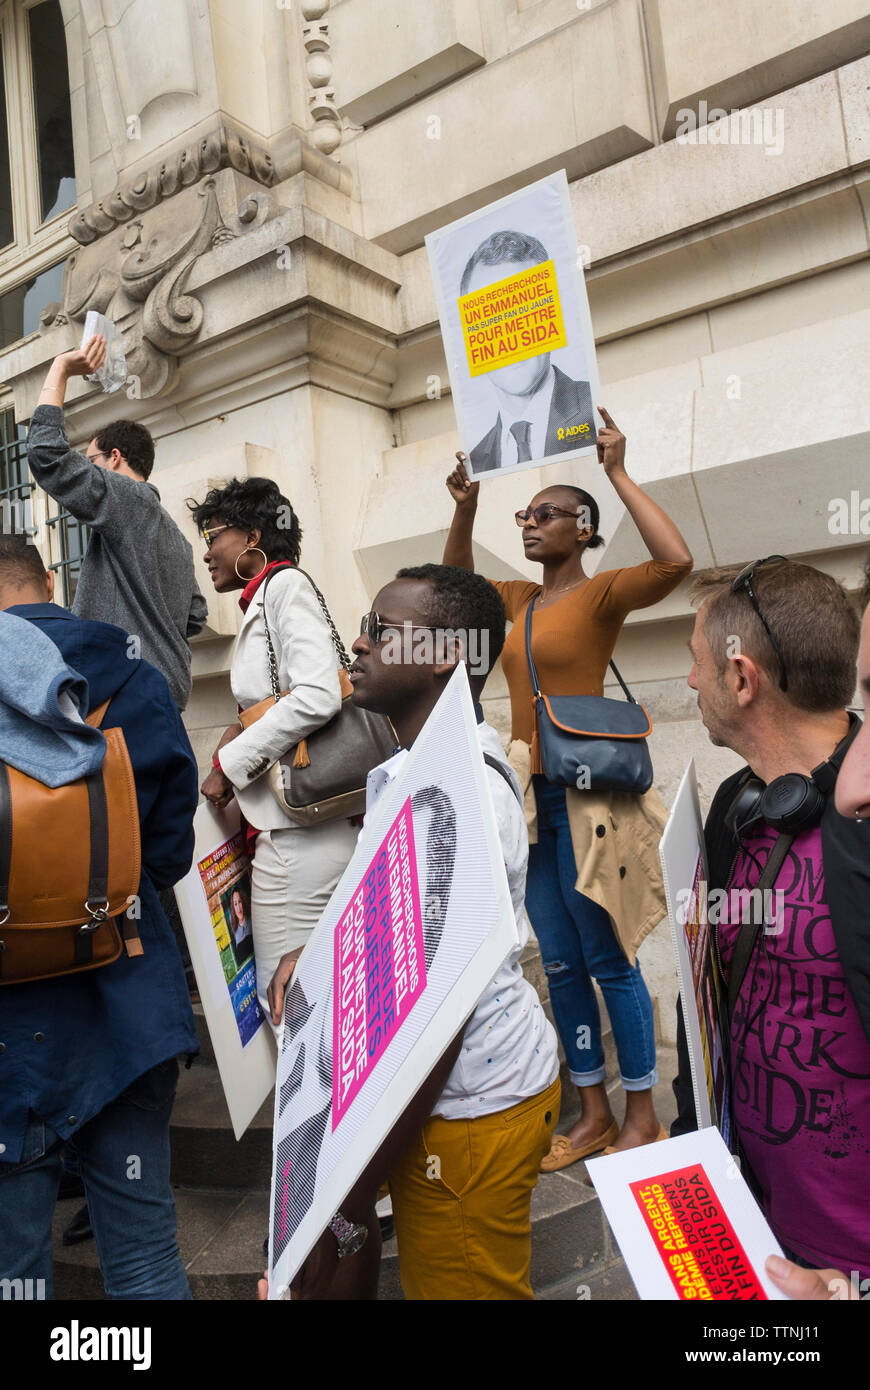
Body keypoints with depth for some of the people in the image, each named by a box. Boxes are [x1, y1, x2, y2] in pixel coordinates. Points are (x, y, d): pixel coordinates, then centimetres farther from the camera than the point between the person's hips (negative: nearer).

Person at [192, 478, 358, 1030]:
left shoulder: (286, 584, -6)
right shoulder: (263, 598, 21)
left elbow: (317, 696, -21)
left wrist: (230, 763, -12)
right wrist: (243, 731, 7)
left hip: (297, 830, -9)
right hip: (289, 824, 9)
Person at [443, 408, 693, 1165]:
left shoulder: (601, 593, -7)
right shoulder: (520, 599, 13)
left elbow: (676, 562, -25)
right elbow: (454, 583, 27)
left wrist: (618, 474, -19)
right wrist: (466, 506, 12)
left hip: (584, 797, -7)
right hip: (530, 798, 7)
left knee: (609, 962, 2)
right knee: (560, 965, 12)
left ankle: (642, 1116, 19)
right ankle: (593, 1114, 26)